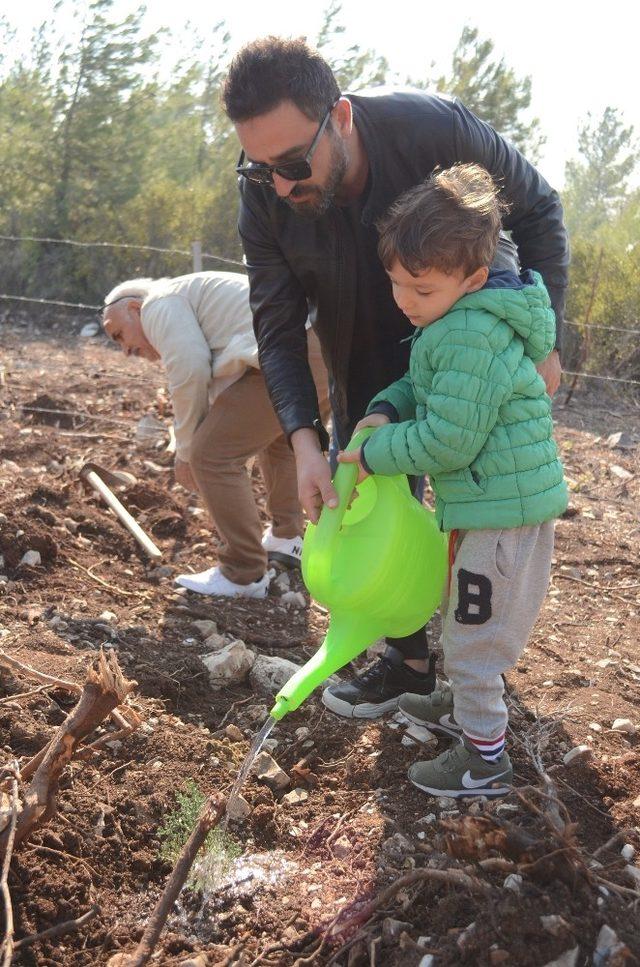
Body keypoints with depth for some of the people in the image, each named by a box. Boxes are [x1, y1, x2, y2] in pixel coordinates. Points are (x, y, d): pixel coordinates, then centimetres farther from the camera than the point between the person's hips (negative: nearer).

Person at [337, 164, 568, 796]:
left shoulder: (469, 337, -26)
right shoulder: (458, 322, 7)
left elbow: (448, 439, -27)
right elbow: (427, 388, 18)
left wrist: (374, 454, -15)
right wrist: (385, 410, -1)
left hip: (504, 512, -10)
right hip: (489, 504, 10)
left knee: (473, 636, 3)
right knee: (461, 619, 27)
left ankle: (484, 759, 19)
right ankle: (461, 703, 48)